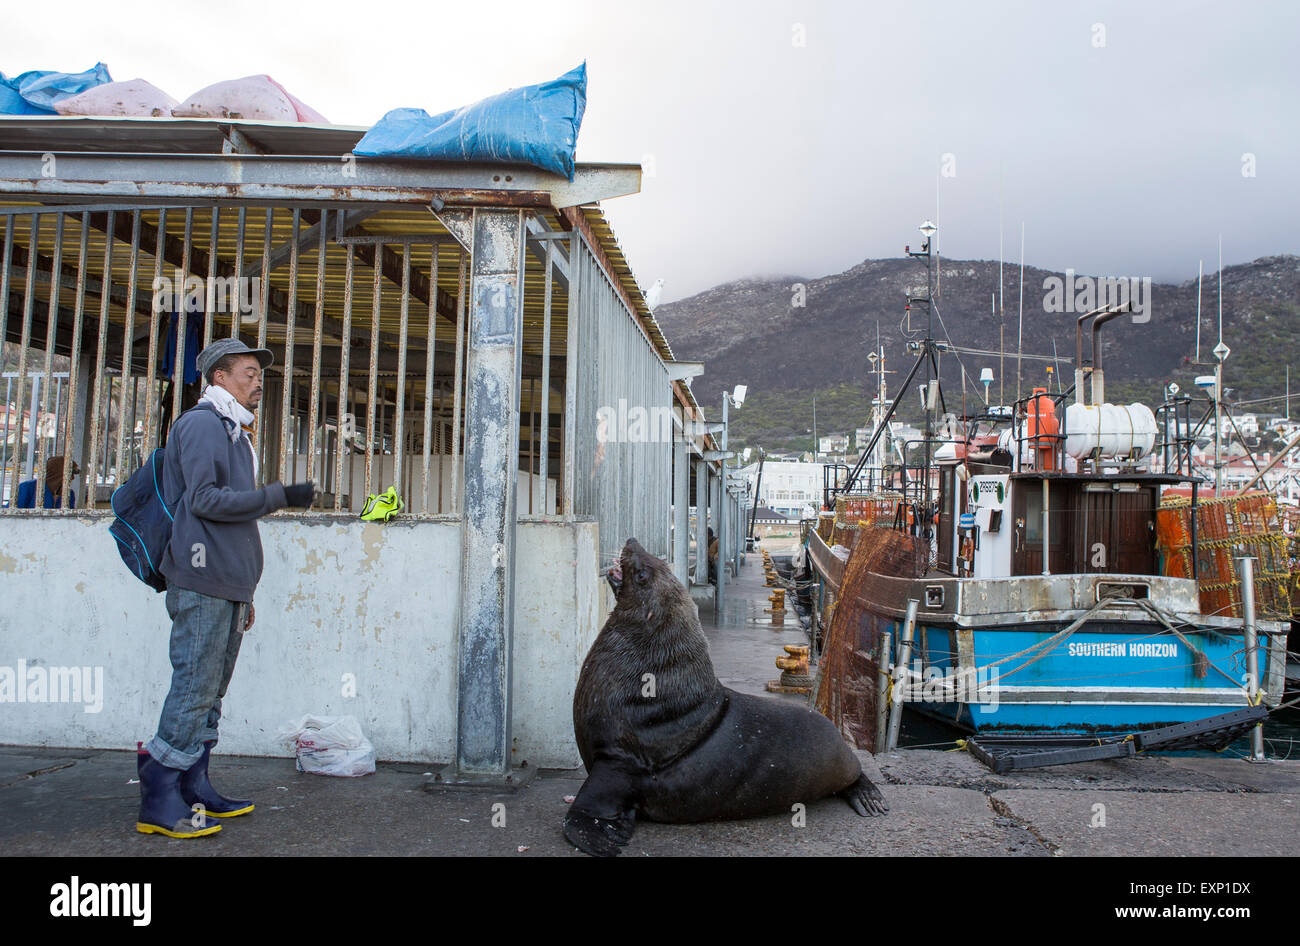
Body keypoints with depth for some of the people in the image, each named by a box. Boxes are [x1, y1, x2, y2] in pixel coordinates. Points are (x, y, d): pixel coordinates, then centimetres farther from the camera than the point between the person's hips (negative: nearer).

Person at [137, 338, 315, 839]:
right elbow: (205, 499, -18)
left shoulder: (233, 432, 24)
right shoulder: (201, 424, -5)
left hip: (227, 586, 10)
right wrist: (279, 496, -14)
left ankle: (193, 788, 19)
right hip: (203, 585, -10)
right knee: (194, 689, -8)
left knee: (210, 693, 11)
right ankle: (159, 802, -2)